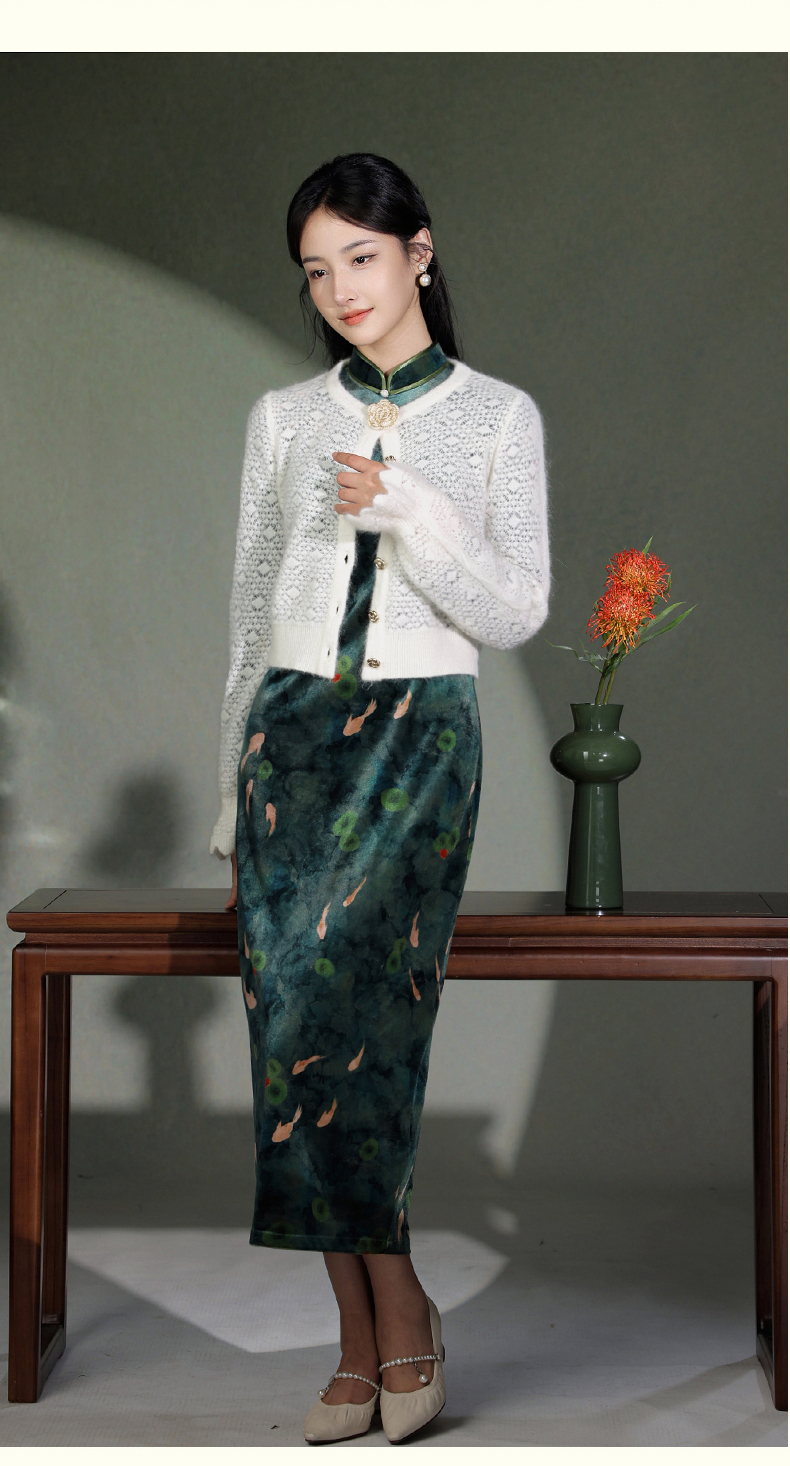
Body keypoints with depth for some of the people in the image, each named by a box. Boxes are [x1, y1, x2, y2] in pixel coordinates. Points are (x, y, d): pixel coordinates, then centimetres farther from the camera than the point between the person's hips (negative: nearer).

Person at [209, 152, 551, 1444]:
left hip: (422, 732, -3)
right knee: (300, 1030, -7)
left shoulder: (499, 416, 5)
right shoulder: (284, 418, 11)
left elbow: (517, 614, -1)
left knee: (331, 1024, -18)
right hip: (295, 730, 3)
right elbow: (250, 613, 14)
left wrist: (412, 515, -16)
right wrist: (233, 794, 12)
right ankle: (382, 1333, 3)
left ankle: (384, 1328, -4)